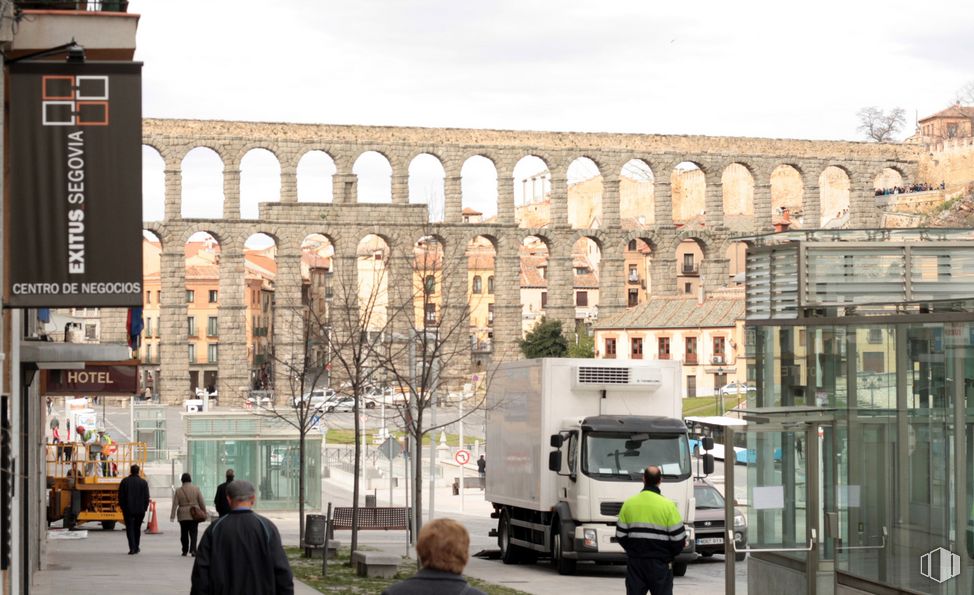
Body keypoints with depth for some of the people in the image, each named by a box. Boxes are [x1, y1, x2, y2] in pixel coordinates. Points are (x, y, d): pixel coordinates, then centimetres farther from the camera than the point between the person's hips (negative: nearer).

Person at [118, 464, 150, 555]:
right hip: (140, 510, 1)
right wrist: (145, 508, 8)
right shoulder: (143, 482, -2)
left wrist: (122, 507, 9)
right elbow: (146, 497, -1)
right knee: (137, 528, 15)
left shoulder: (125, 481, -3)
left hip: (128, 510, -1)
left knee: (130, 528, 0)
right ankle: (136, 547, 22)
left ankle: (132, 548, -14)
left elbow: (120, 496, -1)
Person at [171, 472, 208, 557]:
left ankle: (185, 551, 18)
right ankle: (193, 550, -16)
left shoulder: (178, 491, -3)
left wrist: (172, 516, -2)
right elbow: (202, 502, 0)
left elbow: (175, 504, -4)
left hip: (183, 515, 0)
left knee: (184, 534, 12)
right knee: (193, 533, -1)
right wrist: (204, 512, 10)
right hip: (194, 515, 0)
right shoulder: (196, 489, -3)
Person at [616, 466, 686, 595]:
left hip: (635, 562, 3)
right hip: (660, 564, -3)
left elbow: (620, 535, 5)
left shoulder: (628, 503, 1)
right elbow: (678, 538, -7)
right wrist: (670, 555, 12)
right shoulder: (668, 506, -9)